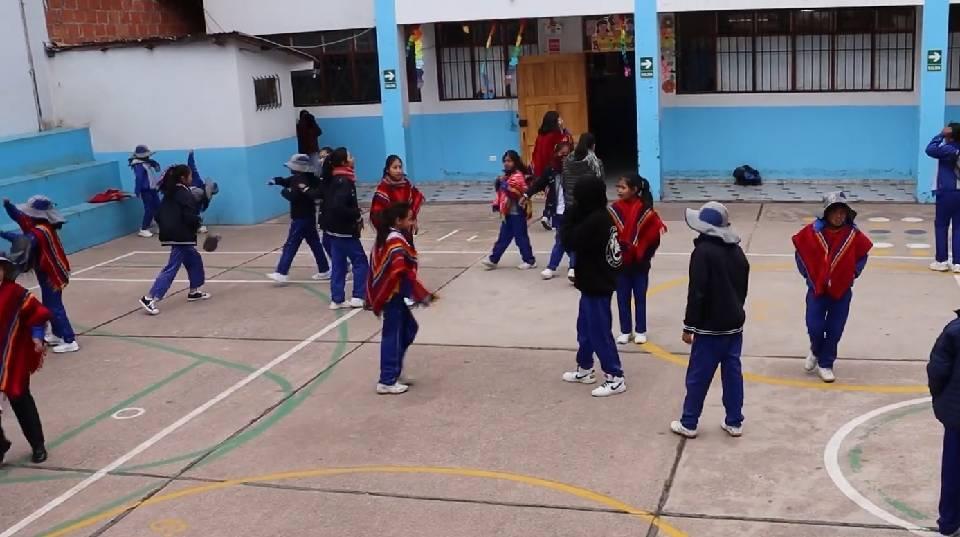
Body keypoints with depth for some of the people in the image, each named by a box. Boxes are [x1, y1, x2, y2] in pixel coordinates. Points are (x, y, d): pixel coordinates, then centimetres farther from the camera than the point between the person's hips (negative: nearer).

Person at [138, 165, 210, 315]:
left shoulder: (170, 193, 13)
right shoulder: (185, 194, -13)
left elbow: (159, 215, 15)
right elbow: (190, 217, -20)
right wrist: (198, 223, -1)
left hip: (173, 234, 10)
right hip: (181, 237, -10)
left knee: (194, 260, 22)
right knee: (171, 268, -10)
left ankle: (194, 291, 31)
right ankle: (149, 299, -15)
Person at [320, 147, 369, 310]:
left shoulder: (335, 180, 10)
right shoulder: (344, 182, -18)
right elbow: (338, 206, -29)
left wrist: (355, 214, 6)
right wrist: (357, 215, -16)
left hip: (335, 229, 9)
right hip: (344, 230, -9)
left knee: (338, 265, 12)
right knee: (360, 261, 1)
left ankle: (337, 299, 16)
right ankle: (358, 297, 3)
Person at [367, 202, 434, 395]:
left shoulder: (386, 237, 10)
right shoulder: (397, 241, -20)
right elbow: (403, 273, -25)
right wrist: (423, 295, -17)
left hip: (387, 293, 10)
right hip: (393, 295, -10)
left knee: (409, 328, 19)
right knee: (393, 335, -2)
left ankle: (395, 370, 25)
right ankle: (387, 381, 5)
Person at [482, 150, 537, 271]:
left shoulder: (518, 176, -14)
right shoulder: (507, 176, 15)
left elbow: (517, 192, -27)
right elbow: (501, 190, 24)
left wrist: (504, 184, -24)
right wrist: (498, 182, 6)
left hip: (517, 213, -9)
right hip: (508, 212, 9)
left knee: (521, 237, 0)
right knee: (503, 237, 12)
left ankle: (530, 261, 10)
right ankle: (493, 259, 15)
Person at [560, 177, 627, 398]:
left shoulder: (594, 221, -24)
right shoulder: (601, 216, 7)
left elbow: (569, 242, -21)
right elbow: (581, 238, 11)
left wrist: (570, 215, -12)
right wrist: (574, 216, -1)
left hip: (596, 286, -10)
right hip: (597, 282, 10)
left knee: (599, 332, -2)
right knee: (585, 327, 21)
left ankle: (615, 378, 5)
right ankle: (584, 369, 34)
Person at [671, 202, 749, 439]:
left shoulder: (703, 251, -16)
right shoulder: (737, 251, 8)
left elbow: (697, 292, -18)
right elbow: (743, 288, 16)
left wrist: (689, 326, -12)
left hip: (710, 326, -7)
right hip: (734, 324, 7)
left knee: (698, 376, 2)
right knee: (733, 373, 12)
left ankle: (688, 424, 10)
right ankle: (734, 422, 17)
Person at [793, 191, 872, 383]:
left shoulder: (853, 234, -7)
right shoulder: (813, 231, -11)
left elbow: (862, 255, 9)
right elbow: (801, 252, 3)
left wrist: (852, 275, 1)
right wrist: (808, 275, 1)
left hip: (842, 290, 1)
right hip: (817, 288, -1)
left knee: (834, 330, 5)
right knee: (815, 327, -1)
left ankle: (825, 364, 22)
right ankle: (816, 351, 31)